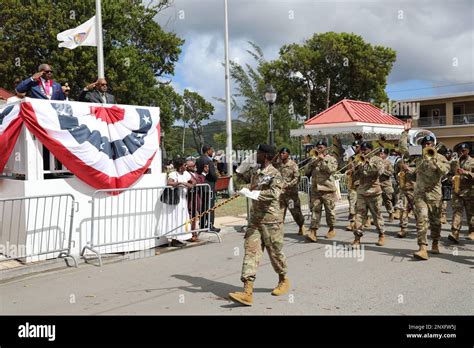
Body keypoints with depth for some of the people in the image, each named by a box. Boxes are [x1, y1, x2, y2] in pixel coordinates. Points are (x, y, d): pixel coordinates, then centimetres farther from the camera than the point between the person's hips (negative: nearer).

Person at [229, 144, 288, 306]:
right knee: (250, 251, -5)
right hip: (255, 220, 6)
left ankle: (284, 281, 36)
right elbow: (242, 176, 33)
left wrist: (253, 193, -35)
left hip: (271, 220, -6)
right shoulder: (254, 172, 10)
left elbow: (274, 194, -30)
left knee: (275, 252, 9)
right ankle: (247, 292, -9)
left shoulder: (274, 174, -12)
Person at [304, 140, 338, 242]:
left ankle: (331, 230, 25)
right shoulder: (314, 160, 16)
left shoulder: (332, 159, 2)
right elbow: (307, 172, 8)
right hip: (315, 190, 3)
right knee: (315, 210, -4)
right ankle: (313, 233, -8)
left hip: (328, 189, -3)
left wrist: (323, 160, -14)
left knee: (330, 210, 6)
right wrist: (314, 162, -3)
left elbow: (331, 169, -16)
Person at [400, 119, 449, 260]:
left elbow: (445, 170, -15)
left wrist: (434, 160, -19)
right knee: (421, 219, -12)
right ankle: (422, 249, -18)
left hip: (434, 193, 0)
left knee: (435, 220, 11)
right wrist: (405, 132, 6)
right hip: (420, 193, 1)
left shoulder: (440, 157, 3)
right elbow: (403, 148, 9)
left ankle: (435, 245, 30)